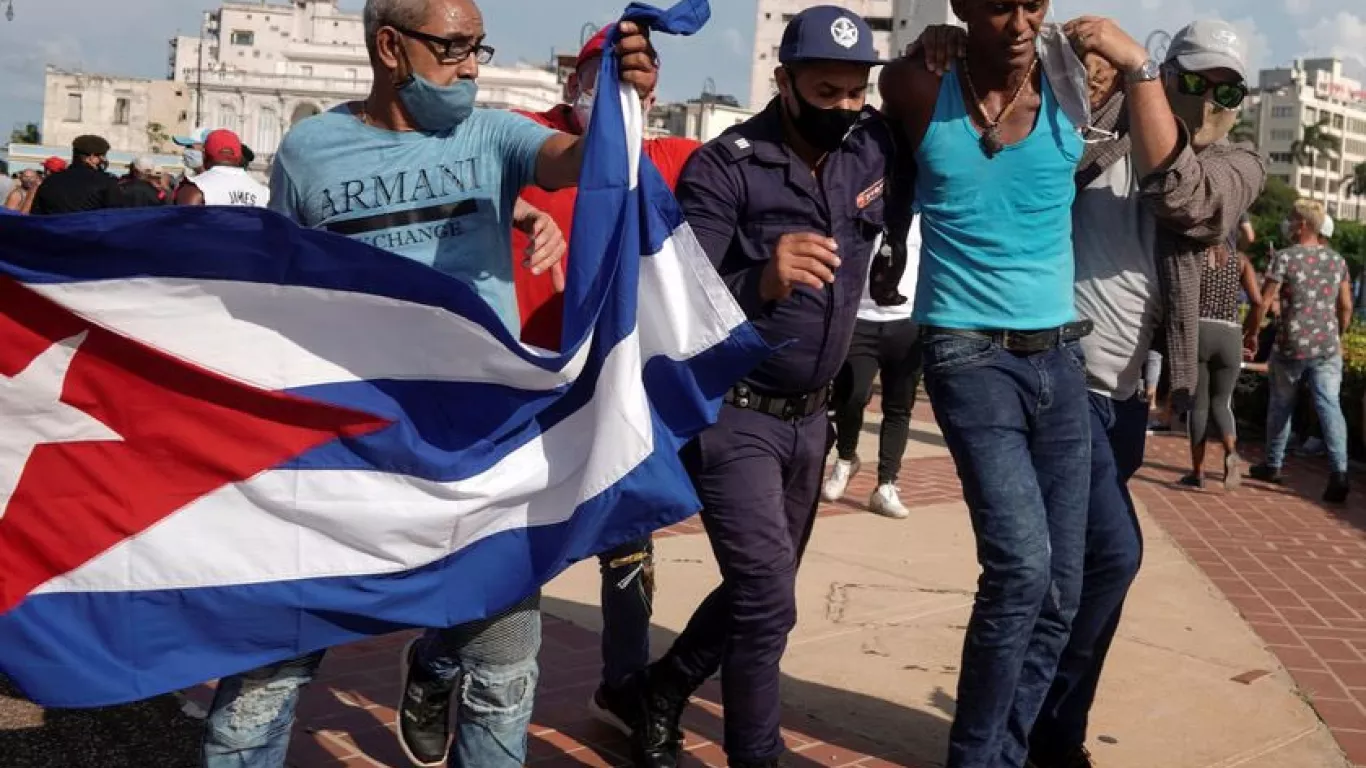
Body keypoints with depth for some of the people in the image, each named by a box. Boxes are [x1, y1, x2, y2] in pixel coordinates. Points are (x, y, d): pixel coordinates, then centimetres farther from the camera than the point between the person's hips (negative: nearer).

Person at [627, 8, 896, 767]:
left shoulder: (876, 148, -2)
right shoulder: (724, 168, -17)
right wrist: (762, 283, -41)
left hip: (811, 419, 6)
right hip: (732, 417, -6)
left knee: (761, 589, 17)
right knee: (769, 599, -11)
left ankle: (662, 688, 40)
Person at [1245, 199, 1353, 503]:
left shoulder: (1284, 258, -8)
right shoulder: (1337, 260, 7)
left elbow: (1263, 303, -9)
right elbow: (1346, 307, 10)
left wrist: (1250, 333, 4)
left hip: (1291, 345, -3)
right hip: (1327, 346, 3)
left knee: (1281, 404, 14)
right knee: (1329, 404, -3)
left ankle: (1273, 465, 25)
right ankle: (1339, 472, -16)